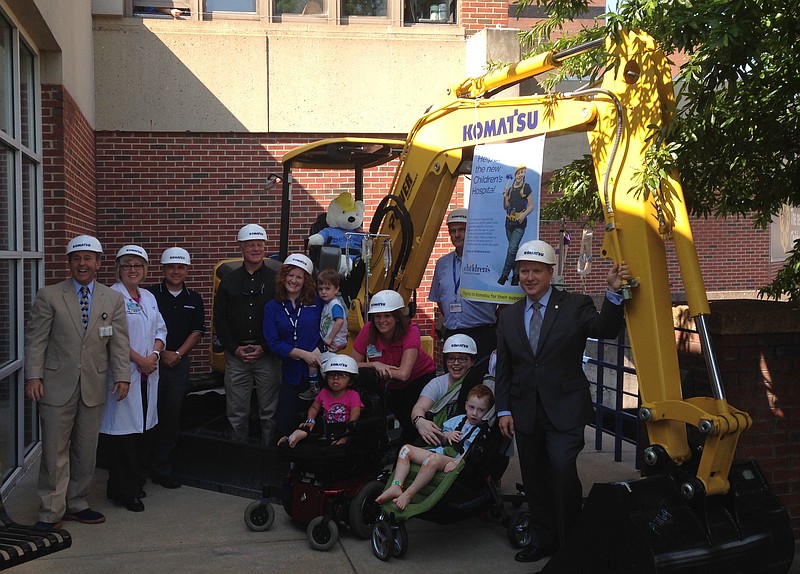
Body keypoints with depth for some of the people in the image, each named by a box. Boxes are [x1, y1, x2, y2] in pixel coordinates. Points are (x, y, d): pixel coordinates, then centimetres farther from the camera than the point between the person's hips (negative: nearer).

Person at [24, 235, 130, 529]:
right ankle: (51, 512, 11)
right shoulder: (49, 296, 0)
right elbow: (35, 339, -2)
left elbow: (119, 342, 5)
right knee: (54, 451, 1)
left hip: (94, 387, 3)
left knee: (86, 451, 10)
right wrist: (33, 376, -9)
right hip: (57, 385, -3)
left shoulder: (113, 300, 7)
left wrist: (122, 376, -4)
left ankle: (76, 504, 24)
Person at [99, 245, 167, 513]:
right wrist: (140, 360, -14)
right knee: (123, 430, -4)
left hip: (148, 373, 7)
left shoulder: (149, 297, 15)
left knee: (144, 428, 11)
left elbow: (160, 329, 14)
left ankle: (136, 483, 23)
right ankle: (124, 491, 6)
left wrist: (154, 355, -4)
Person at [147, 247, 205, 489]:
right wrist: (162, 353, -8)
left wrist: (178, 353, -4)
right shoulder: (150, 295, 0)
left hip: (180, 362, 3)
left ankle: (161, 469, 9)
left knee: (171, 417, 2)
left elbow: (197, 332, 9)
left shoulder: (194, 299, 11)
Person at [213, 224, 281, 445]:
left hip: (268, 355, -2)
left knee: (269, 411, 3)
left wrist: (264, 348, -10)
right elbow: (219, 320, 8)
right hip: (236, 356, 2)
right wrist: (235, 348, -5)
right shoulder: (229, 281, 10)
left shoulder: (276, 280, 4)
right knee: (236, 412, 6)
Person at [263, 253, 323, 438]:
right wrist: (304, 355, -13)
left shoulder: (316, 303, 4)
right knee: (285, 424, 5)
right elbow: (273, 342, -4)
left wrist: (318, 350, -15)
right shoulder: (272, 307, 4)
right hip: (290, 372, 1)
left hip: (316, 369, -1)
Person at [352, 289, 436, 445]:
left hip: (421, 378, -2)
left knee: (414, 422, -18)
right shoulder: (368, 331, -20)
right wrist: (374, 364, -31)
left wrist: (377, 367, -26)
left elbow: (403, 374, -36)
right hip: (391, 386, 2)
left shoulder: (410, 331, -28)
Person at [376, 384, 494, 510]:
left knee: (434, 458, -39)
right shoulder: (458, 420, 20)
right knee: (406, 449, -6)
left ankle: (408, 494, -32)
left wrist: (456, 462, -28)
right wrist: (446, 435, 5)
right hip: (441, 451, 8)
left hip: (457, 460, -8)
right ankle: (396, 487, -22)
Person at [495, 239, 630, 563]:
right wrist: (504, 410, 5)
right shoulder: (509, 317, 10)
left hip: (564, 411, -4)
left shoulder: (575, 306, -2)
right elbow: (503, 369, 11)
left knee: (563, 472, -17)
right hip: (525, 412, 5)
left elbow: (606, 330, -19)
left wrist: (613, 293, -33)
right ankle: (543, 541, 26)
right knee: (535, 480, 11)